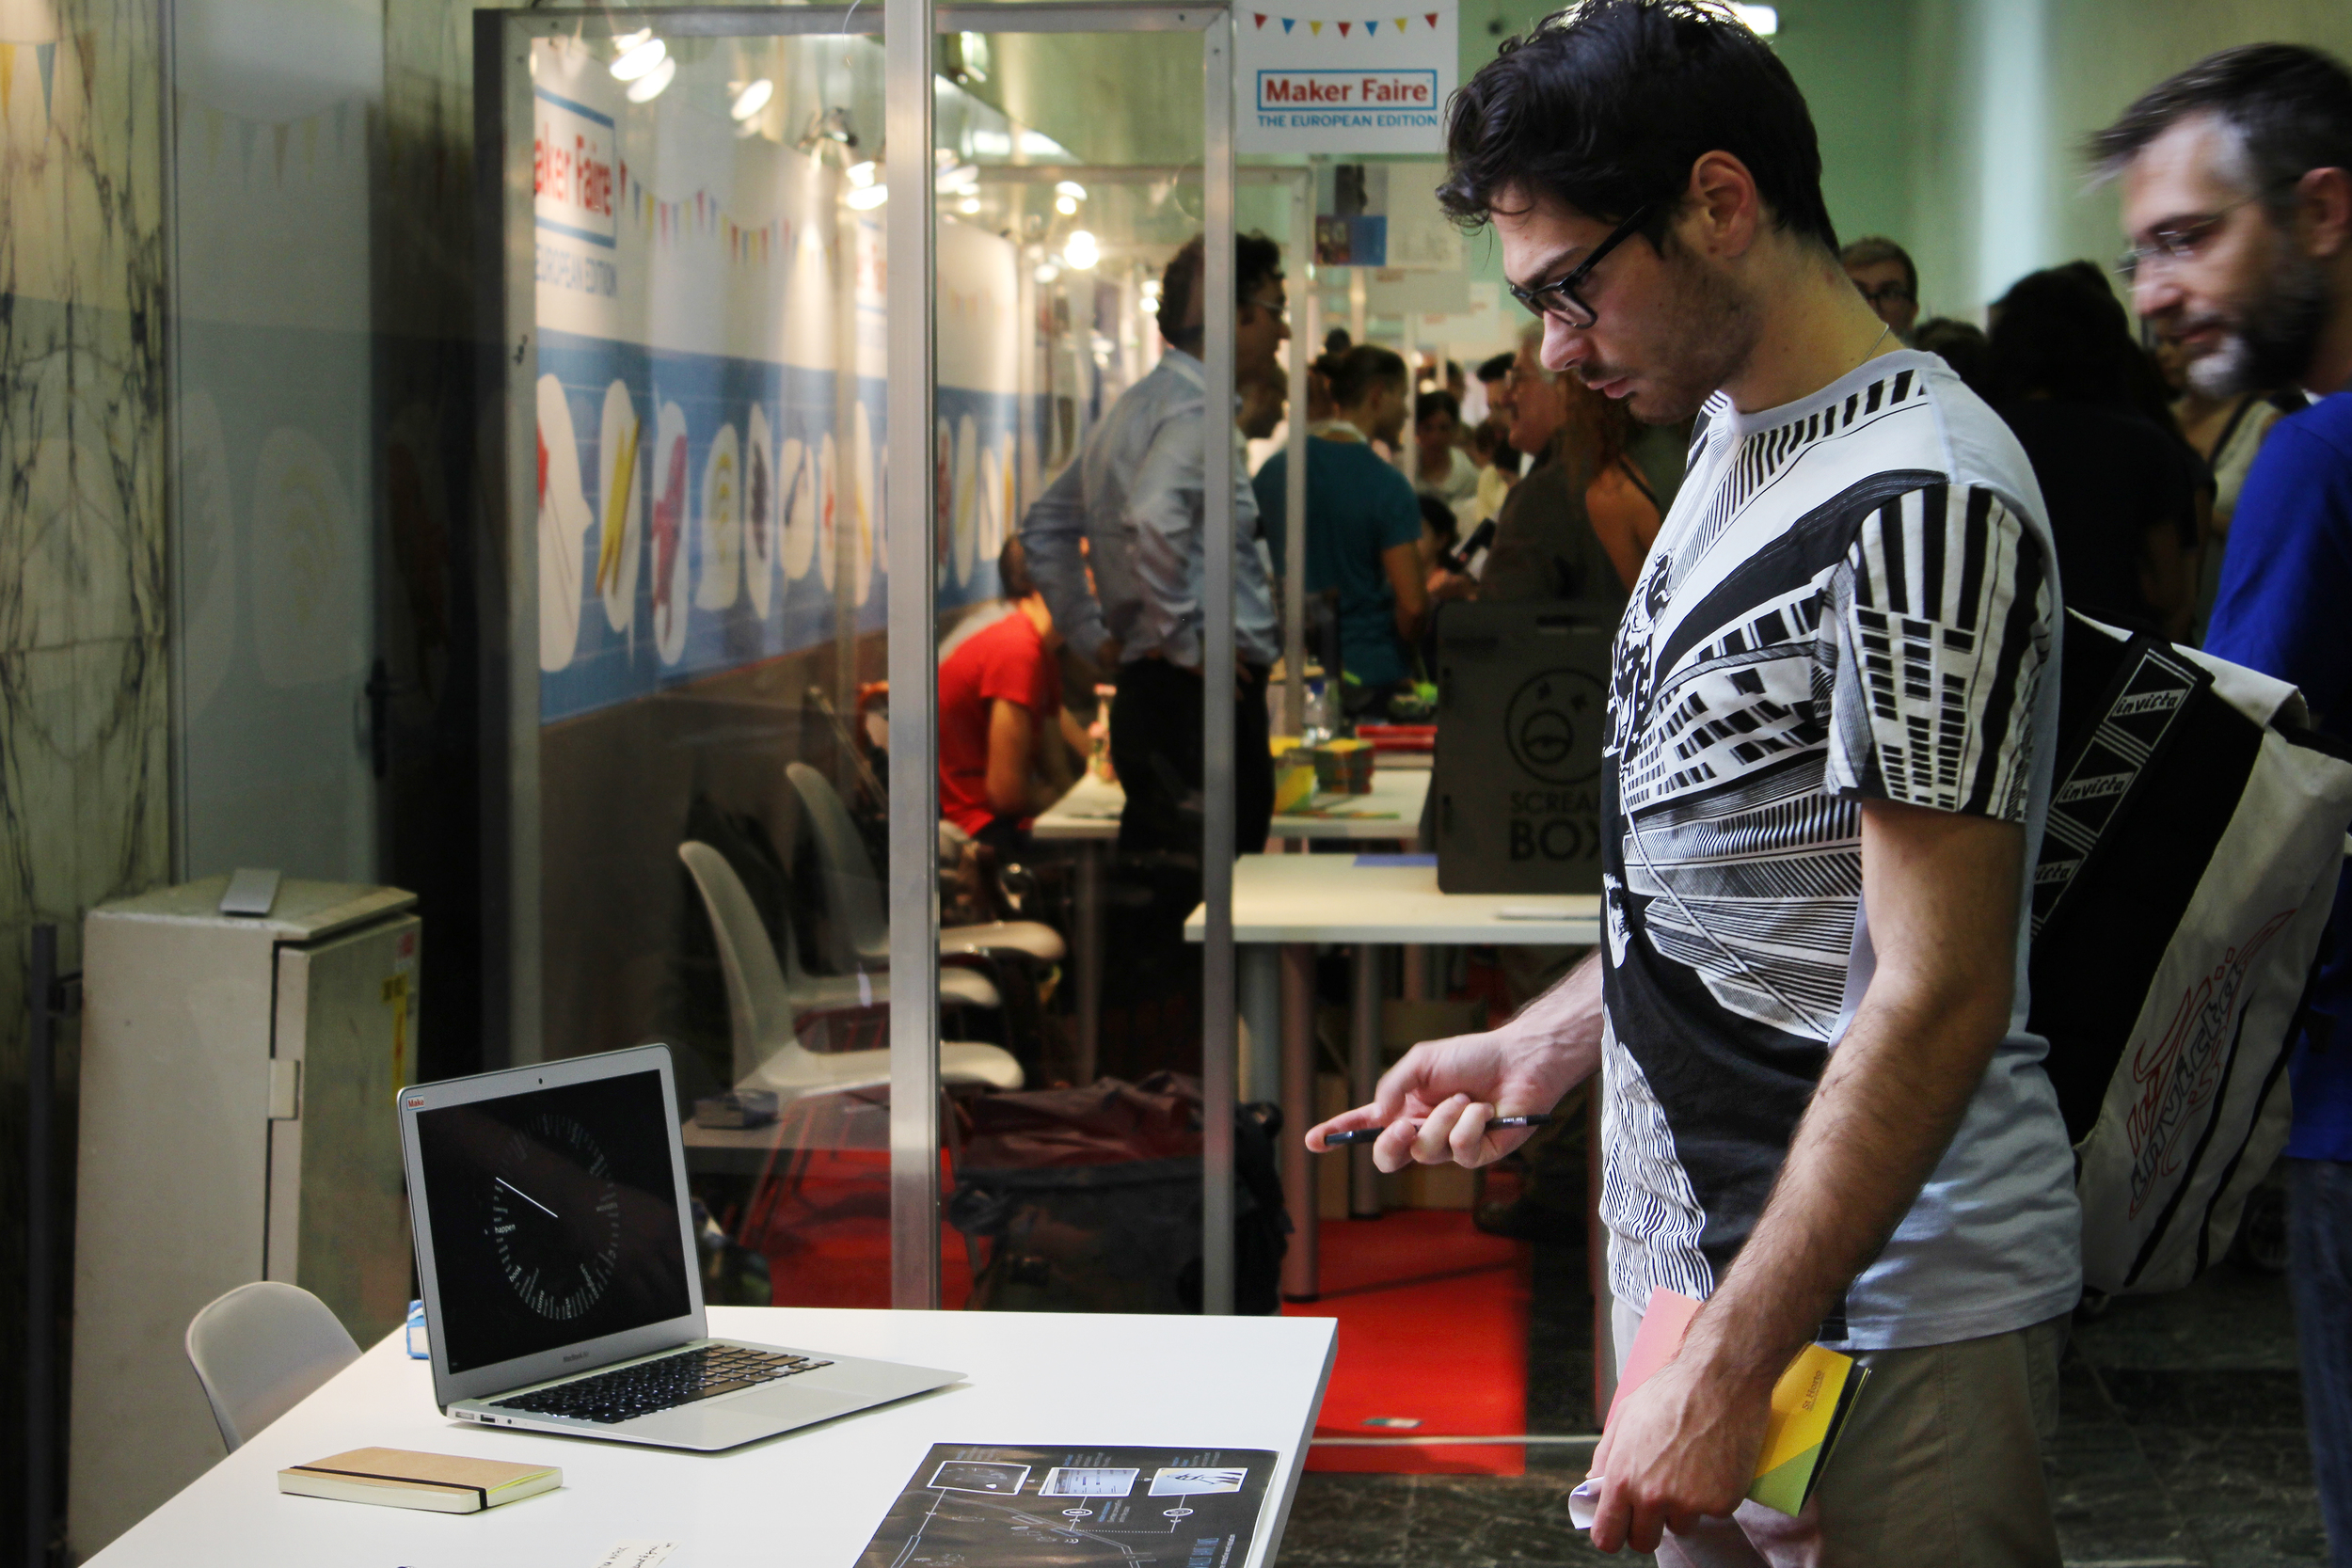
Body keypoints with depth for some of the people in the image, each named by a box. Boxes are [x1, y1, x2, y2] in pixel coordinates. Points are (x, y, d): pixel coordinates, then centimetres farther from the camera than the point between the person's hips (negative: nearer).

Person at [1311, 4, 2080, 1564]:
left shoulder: (1921, 505, -19)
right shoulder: (1734, 449, 12)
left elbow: (1939, 991, -22)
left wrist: (1730, 1368, -22)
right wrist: (1541, 1050, 13)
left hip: (1883, 1311, -9)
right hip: (1705, 1258, 9)